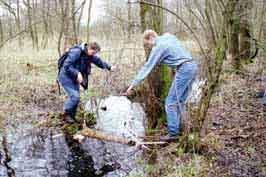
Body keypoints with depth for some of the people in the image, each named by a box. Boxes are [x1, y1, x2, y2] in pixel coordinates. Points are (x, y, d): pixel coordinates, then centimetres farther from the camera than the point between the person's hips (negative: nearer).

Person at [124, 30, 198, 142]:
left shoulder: (158, 47, -7)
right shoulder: (168, 36, 16)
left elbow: (147, 68, -8)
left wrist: (132, 85, -6)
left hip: (184, 69, -9)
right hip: (193, 66, 9)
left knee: (171, 102, -3)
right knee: (180, 101, 15)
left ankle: (173, 133, -1)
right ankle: (180, 128, 21)